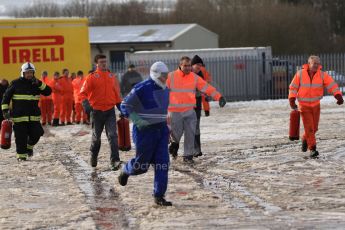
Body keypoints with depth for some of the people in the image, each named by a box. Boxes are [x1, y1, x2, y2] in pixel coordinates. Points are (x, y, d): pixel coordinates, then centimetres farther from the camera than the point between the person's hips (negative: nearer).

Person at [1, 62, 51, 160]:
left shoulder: (36, 83, 9)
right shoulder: (16, 83, 0)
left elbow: (48, 92, 0)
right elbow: (6, 97, 3)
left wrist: (39, 84, -13)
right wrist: (5, 110, -5)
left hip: (34, 116, 3)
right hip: (19, 116, -3)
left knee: (36, 134, -1)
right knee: (21, 137, -3)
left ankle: (29, 146, 28)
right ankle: (21, 155, 11)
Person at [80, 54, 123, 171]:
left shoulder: (112, 76, 7)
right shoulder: (92, 77, -4)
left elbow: (117, 93, 16)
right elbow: (83, 93, -7)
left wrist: (120, 107, 15)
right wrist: (86, 104, -23)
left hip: (110, 111, 2)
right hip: (97, 111, -2)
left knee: (113, 136, -12)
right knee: (96, 136, 13)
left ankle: (114, 161, -18)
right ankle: (93, 157, 37)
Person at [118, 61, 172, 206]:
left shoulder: (165, 90, 9)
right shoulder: (142, 89, -14)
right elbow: (125, 105, -10)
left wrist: (168, 129, 19)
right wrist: (137, 120, -22)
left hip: (162, 130, 6)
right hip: (145, 130, -6)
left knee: (162, 164, -3)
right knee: (141, 165, 4)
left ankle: (159, 196, 2)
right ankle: (125, 171, 39)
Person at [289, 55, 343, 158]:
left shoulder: (322, 75, -9)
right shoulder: (300, 74, -11)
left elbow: (332, 85, -19)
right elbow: (293, 87, -4)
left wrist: (338, 95, -34)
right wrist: (292, 100, -16)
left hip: (316, 105, 3)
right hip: (304, 105, -3)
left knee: (314, 127, 13)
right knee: (309, 127, -11)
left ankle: (305, 140, 42)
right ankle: (312, 149, -6)